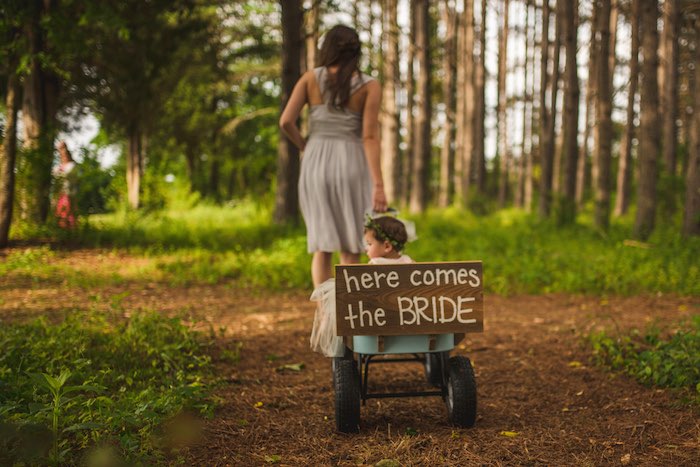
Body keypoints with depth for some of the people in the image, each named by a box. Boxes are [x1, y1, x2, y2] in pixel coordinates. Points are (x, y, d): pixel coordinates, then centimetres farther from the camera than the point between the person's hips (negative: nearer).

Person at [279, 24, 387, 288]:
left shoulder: (310, 77, 4)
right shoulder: (369, 85, -2)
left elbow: (286, 121, -5)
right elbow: (370, 137, -12)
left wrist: (306, 148, 14)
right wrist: (378, 185, -14)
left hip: (316, 166, 2)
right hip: (351, 167, -2)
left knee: (323, 246, 8)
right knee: (350, 249, 6)